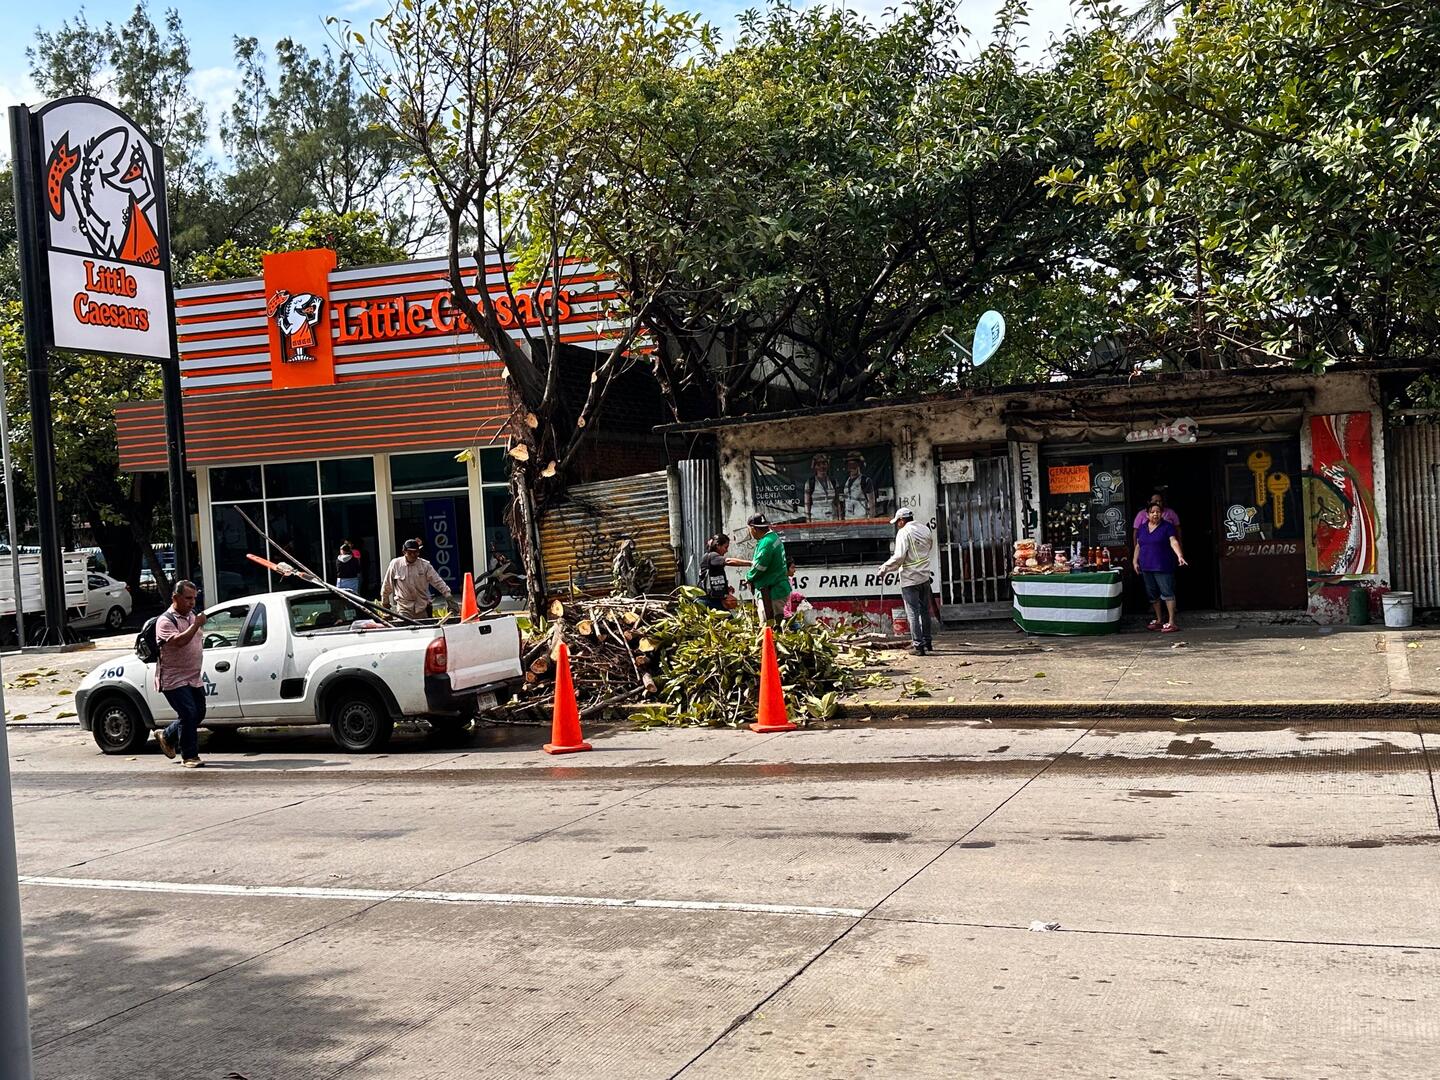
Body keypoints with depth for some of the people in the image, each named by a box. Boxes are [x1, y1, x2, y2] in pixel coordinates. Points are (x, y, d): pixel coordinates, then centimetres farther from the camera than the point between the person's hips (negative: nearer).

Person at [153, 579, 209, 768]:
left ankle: (167, 737, 34)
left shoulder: (192, 615, 12)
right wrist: (196, 625, -29)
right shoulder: (166, 621, -14)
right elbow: (178, 641, -31)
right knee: (189, 714, -14)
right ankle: (189, 756, -5)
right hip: (174, 680, -8)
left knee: (198, 714, 13)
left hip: (194, 678, 9)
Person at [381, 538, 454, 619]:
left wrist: (448, 595, -13)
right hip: (404, 609, -1)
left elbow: (438, 582, -3)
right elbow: (387, 585, 7)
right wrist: (385, 601, 15)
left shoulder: (425, 565, -3)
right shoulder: (395, 564, -5)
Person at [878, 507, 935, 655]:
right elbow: (930, 546, 21)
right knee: (925, 611, 18)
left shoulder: (904, 532, -14)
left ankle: (918, 645, -4)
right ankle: (927, 642, 26)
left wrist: (885, 568, -8)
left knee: (913, 612, -3)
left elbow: (899, 557, -20)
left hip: (910, 579, -7)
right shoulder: (925, 529, 7)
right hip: (924, 576, 7)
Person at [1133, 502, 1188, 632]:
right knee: (1153, 594, 11)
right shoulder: (1142, 528, 13)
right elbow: (1138, 546, 19)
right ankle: (1159, 620, 24)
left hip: (1163, 567, -6)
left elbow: (1173, 542, -14)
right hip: (1146, 567, 6)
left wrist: (1180, 556, -28)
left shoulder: (1167, 527, -3)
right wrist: (1135, 561, 13)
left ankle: (1171, 622, -10)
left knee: (1167, 592, -9)